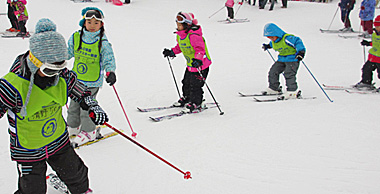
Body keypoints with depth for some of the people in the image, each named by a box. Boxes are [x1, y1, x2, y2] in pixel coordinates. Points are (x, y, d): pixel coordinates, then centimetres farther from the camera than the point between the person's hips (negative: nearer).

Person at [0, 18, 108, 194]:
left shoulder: (61, 76, -13)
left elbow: (78, 90, 6)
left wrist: (92, 107, -4)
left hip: (59, 141, 5)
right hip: (28, 151, -5)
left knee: (75, 173, 23)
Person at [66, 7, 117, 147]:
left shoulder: (103, 43, -11)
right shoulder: (75, 38, 0)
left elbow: (108, 59, -12)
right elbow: (67, 52, 13)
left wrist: (110, 72, -28)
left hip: (93, 81, -5)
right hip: (76, 79, 5)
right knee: (74, 104, 16)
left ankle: (88, 131, 16)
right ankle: (73, 127, 36)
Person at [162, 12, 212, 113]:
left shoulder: (193, 36, -27)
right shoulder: (180, 34, 3)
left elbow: (200, 49, -33)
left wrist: (198, 59, -45)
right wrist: (172, 52, 12)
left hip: (201, 64, -9)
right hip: (190, 64, 9)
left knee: (195, 85, -4)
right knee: (186, 83, 18)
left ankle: (196, 103, 13)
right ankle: (186, 98, 38)